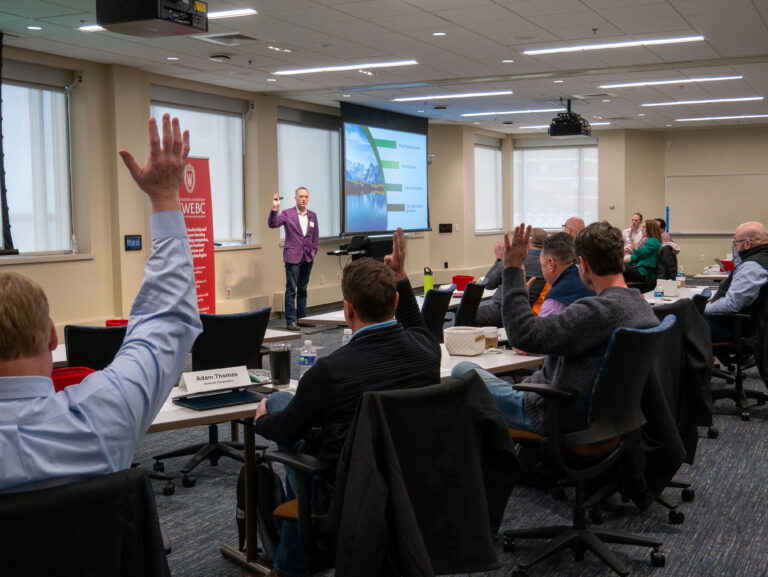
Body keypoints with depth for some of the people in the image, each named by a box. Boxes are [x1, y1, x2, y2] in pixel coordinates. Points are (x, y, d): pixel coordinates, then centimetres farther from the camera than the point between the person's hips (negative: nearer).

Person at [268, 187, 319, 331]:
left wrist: (313, 251, 6)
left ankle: (302, 317, 20)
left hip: (307, 258, 5)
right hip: (293, 257, -5)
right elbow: (272, 224, -16)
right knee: (291, 289, -5)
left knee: (303, 289, 12)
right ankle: (290, 321, -3)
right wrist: (275, 208, -28)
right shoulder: (287, 214, -3)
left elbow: (315, 236, 17)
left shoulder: (312, 216, 11)